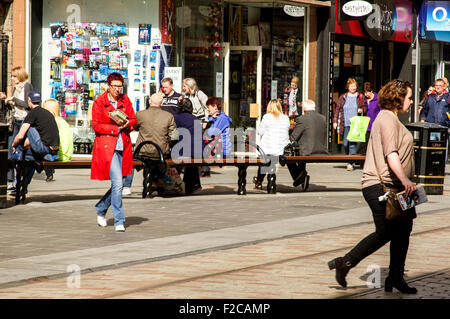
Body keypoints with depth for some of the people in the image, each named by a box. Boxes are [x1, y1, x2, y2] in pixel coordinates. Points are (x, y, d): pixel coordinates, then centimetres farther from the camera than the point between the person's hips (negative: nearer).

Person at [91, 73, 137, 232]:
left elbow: (133, 120, 14)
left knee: (118, 184, 9)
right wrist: (116, 128, -10)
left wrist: (126, 124, -8)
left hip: (123, 147, 5)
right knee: (117, 183, -14)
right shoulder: (99, 102, -1)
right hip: (107, 146, -5)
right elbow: (96, 125, -5)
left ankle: (100, 209, 34)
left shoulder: (125, 100, 11)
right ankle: (119, 222, -7)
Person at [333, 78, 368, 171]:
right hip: (346, 124, 2)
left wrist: (362, 110, -8)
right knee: (345, 144, 5)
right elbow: (337, 109, 11)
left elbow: (366, 107, 15)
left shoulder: (360, 97, 7)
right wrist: (335, 121, 4)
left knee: (353, 143, -12)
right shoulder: (343, 97, 10)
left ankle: (351, 163, -13)